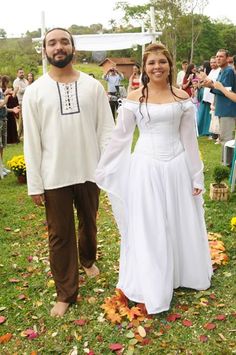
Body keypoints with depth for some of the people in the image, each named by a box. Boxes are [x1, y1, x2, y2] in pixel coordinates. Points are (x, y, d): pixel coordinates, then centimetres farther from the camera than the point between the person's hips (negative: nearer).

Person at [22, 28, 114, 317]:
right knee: (60, 235, 7)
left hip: (89, 171, 2)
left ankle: (88, 259, 50)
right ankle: (66, 293, 22)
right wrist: (34, 184, -6)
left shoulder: (93, 86, 0)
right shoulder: (34, 91, -3)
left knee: (89, 223, 21)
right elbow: (31, 141, -4)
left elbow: (106, 129, 0)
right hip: (55, 176, -1)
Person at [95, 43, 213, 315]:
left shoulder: (182, 97, 2)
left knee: (180, 224, 14)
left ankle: (183, 274, 39)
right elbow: (119, 137, 1)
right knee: (147, 228, 7)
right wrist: (100, 170, 2)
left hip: (177, 166, 2)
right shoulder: (134, 98, -2)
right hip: (146, 167, -1)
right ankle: (152, 290, 24)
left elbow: (189, 139, 5)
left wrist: (197, 176, 5)